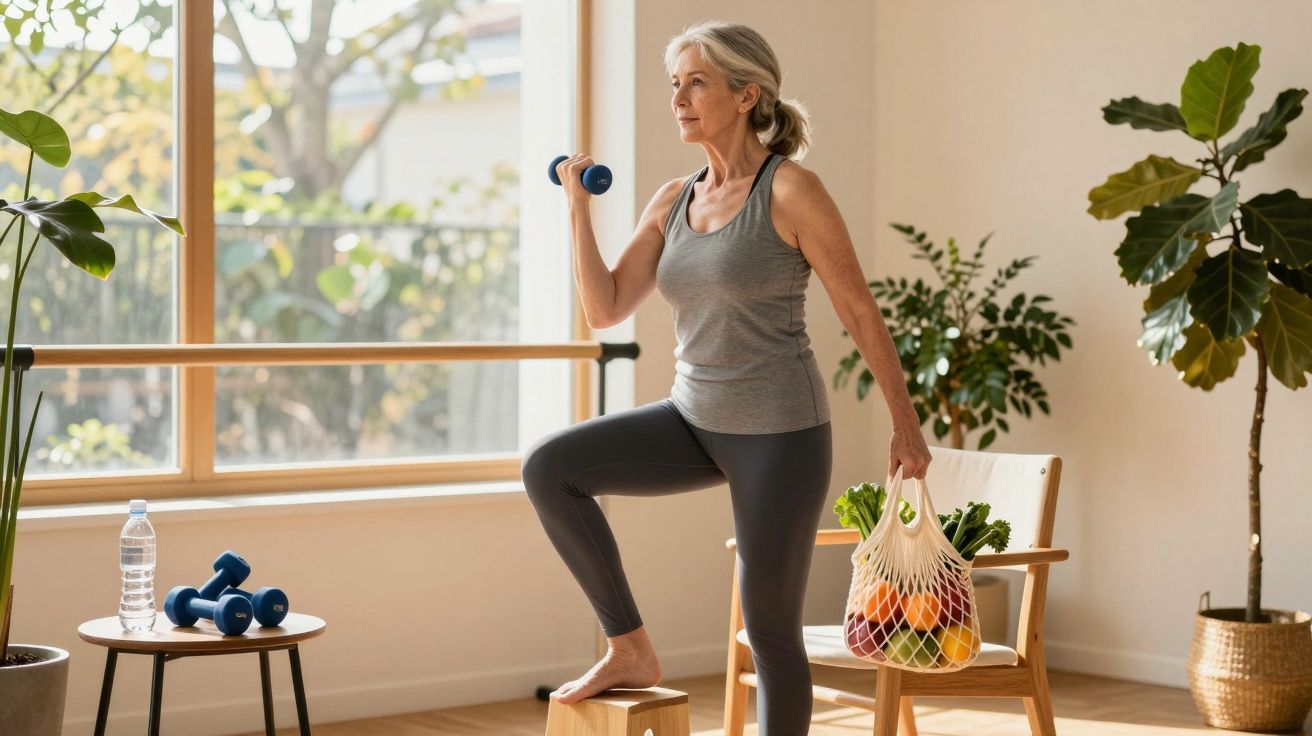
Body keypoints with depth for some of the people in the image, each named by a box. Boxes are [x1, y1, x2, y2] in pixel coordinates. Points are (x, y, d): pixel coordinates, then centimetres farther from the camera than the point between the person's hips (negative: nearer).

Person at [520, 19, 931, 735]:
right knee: (547, 467, -10)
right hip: (695, 420, 6)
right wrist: (578, 204, -4)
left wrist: (906, 426, -4)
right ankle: (630, 649, 0)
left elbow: (859, 310, -8)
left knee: (769, 627, 0)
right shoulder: (672, 201, 7)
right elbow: (605, 308, 3)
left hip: (778, 433, -6)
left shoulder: (790, 190, -12)